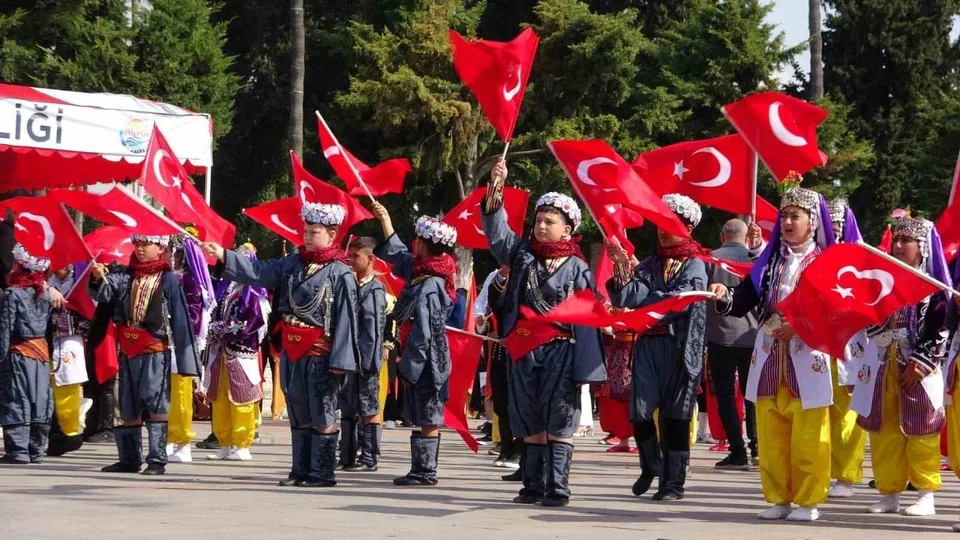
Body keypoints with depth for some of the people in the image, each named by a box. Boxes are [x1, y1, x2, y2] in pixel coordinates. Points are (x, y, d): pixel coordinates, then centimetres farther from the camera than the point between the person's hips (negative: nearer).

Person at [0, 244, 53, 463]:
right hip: (41, 352, 6)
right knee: (39, 402, 8)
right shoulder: (45, 294, 6)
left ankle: (18, 451, -5)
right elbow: (48, 324, 10)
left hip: (18, 353, -5)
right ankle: (37, 449, 13)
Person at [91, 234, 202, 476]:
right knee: (129, 406, 12)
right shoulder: (127, 276, 11)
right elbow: (105, 292, -4)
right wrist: (98, 278, -28)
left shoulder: (168, 279, -2)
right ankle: (129, 458, 22)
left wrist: (187, 360, -9)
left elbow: (180, 319, -4)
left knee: (155, 401, -13)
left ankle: (157, 460, -12)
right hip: (128, 350, 5)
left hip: (156, 350, -5)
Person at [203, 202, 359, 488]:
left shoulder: (340, 274, -10)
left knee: (322, 415, -1)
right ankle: (300, 469, 19)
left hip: (320, 355, -7)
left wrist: (339, 360, -17)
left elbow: (346, 320, -13)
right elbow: (259, 272, 4)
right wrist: (224, 256, -6)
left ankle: (323, 472, 4)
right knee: (298, 413, 12)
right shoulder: (293, 264, 8)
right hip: (292, 352, 7)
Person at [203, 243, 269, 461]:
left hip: (242, 351, -7)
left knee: (241, 398, -4)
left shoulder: (254, 291, -5)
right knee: (220, 399, 7)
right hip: (221, 351, 7)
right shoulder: (224, 286, 15)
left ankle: (242, 445, 1)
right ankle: (225, 444, 14)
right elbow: (215, 314, 17)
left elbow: (255, 321, -13)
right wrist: (215, 328, -2)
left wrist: (229, 328, -11)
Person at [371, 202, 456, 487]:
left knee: (427, 419, -3)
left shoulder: (429, 287, -20)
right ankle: (422, 469, 16)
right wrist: (385, 219, 30)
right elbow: (396, 255, 28)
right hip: (424, 361, 9)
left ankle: (425, 471, 1)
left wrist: (409, 367, -16)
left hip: (426, 361, -9)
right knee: (423, 418, 12)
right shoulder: (422, 270, 8)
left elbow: (422, 333, -21)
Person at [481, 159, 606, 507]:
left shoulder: (577, 268, -2)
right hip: (524, 350, 4)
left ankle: (558, 488, -2)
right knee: (530, 424, 8)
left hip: (561, 351, -4)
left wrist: (584, 368, -11)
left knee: (558, 424, -4)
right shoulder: (522, 255, 10)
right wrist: (495, 191, -15)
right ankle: (533, 486, 14)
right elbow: (496, 230, -1)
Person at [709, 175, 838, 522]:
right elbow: (744, 302, 7)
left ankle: (807, 501, 4)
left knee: (807, 436, -3)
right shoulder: (770, 260, 12)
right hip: (769, 355, 5)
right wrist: (724, 297, -14)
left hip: (808, 357, -5)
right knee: (770, 434, 6)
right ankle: (778, 498, 13)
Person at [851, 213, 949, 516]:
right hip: (883, 365, 5)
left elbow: (942, 328, -9)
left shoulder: (935, 283, -3)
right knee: (883, 432, 6)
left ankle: (926, 494, 4)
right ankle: (889, 492, 13)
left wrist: (920, 363, -14)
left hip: (917, 367, -5)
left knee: (920, 431, -2)